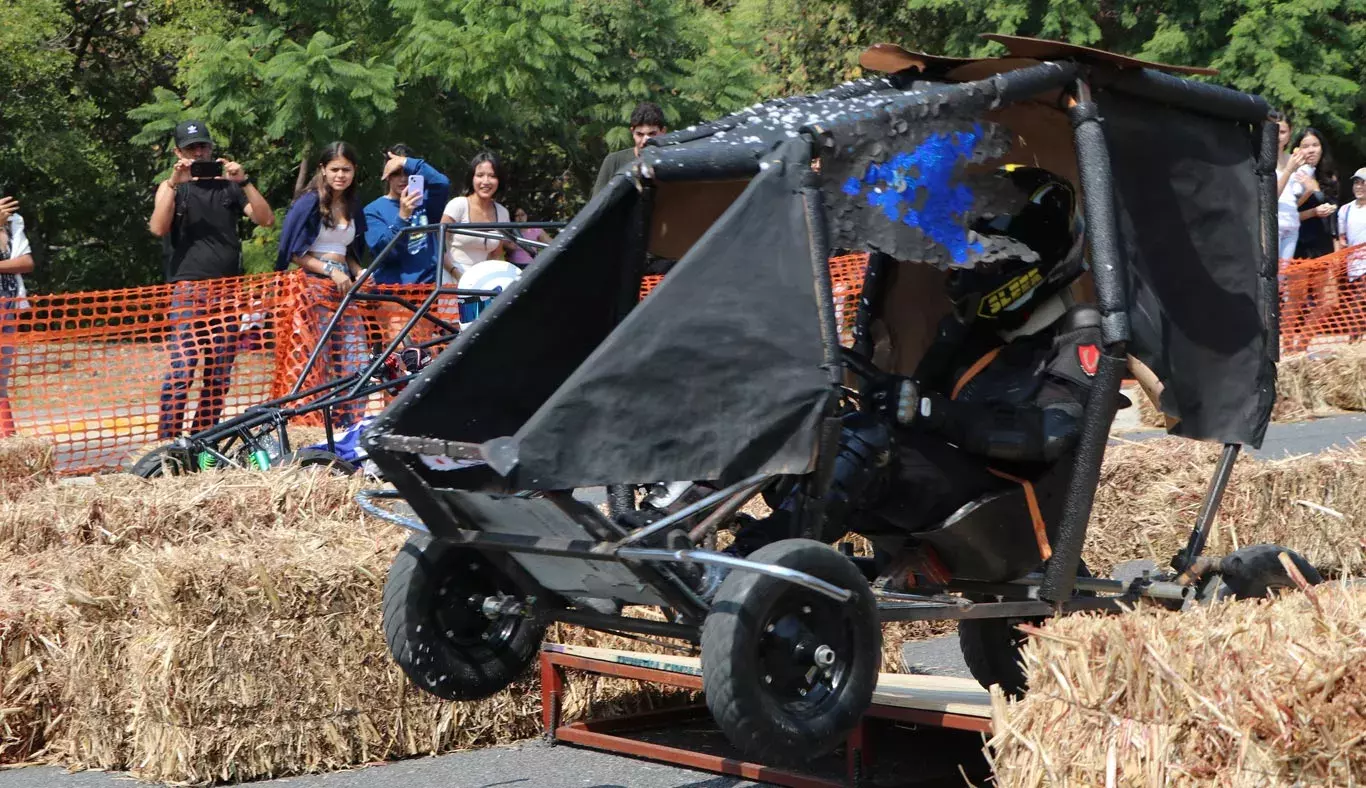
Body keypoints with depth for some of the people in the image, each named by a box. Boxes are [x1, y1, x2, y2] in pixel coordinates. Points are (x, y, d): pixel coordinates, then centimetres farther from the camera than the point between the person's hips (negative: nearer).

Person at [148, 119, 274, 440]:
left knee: (219, 374, 2)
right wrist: (174, 183, -16)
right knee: (182, 370, -14)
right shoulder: (171, 187, 10)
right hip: (188, 290, -3)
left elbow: (266, 219, 2)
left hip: (227, 290, 3)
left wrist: (244, 182, -9)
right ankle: (166, 443, -16)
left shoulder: (227, 186, 16)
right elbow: (158, 228, -9)